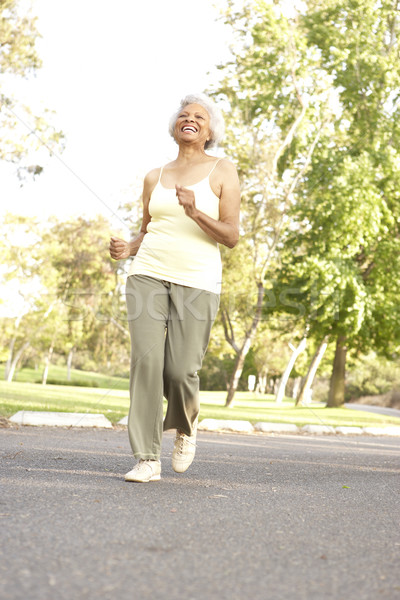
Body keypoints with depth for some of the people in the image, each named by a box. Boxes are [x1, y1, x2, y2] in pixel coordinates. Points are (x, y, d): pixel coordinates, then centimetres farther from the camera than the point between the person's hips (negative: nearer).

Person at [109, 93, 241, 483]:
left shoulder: (222, 172, 5)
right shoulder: (155, 178, 16)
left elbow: (231, 236, -2)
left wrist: (195, 212, -18)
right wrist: (127, 249, 1)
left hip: (197, 282, -3)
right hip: (149, 274, 3)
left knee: (181, 369, -9)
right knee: (146, 360, -12)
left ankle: (185, 427, 25)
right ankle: (147, 458, -5)